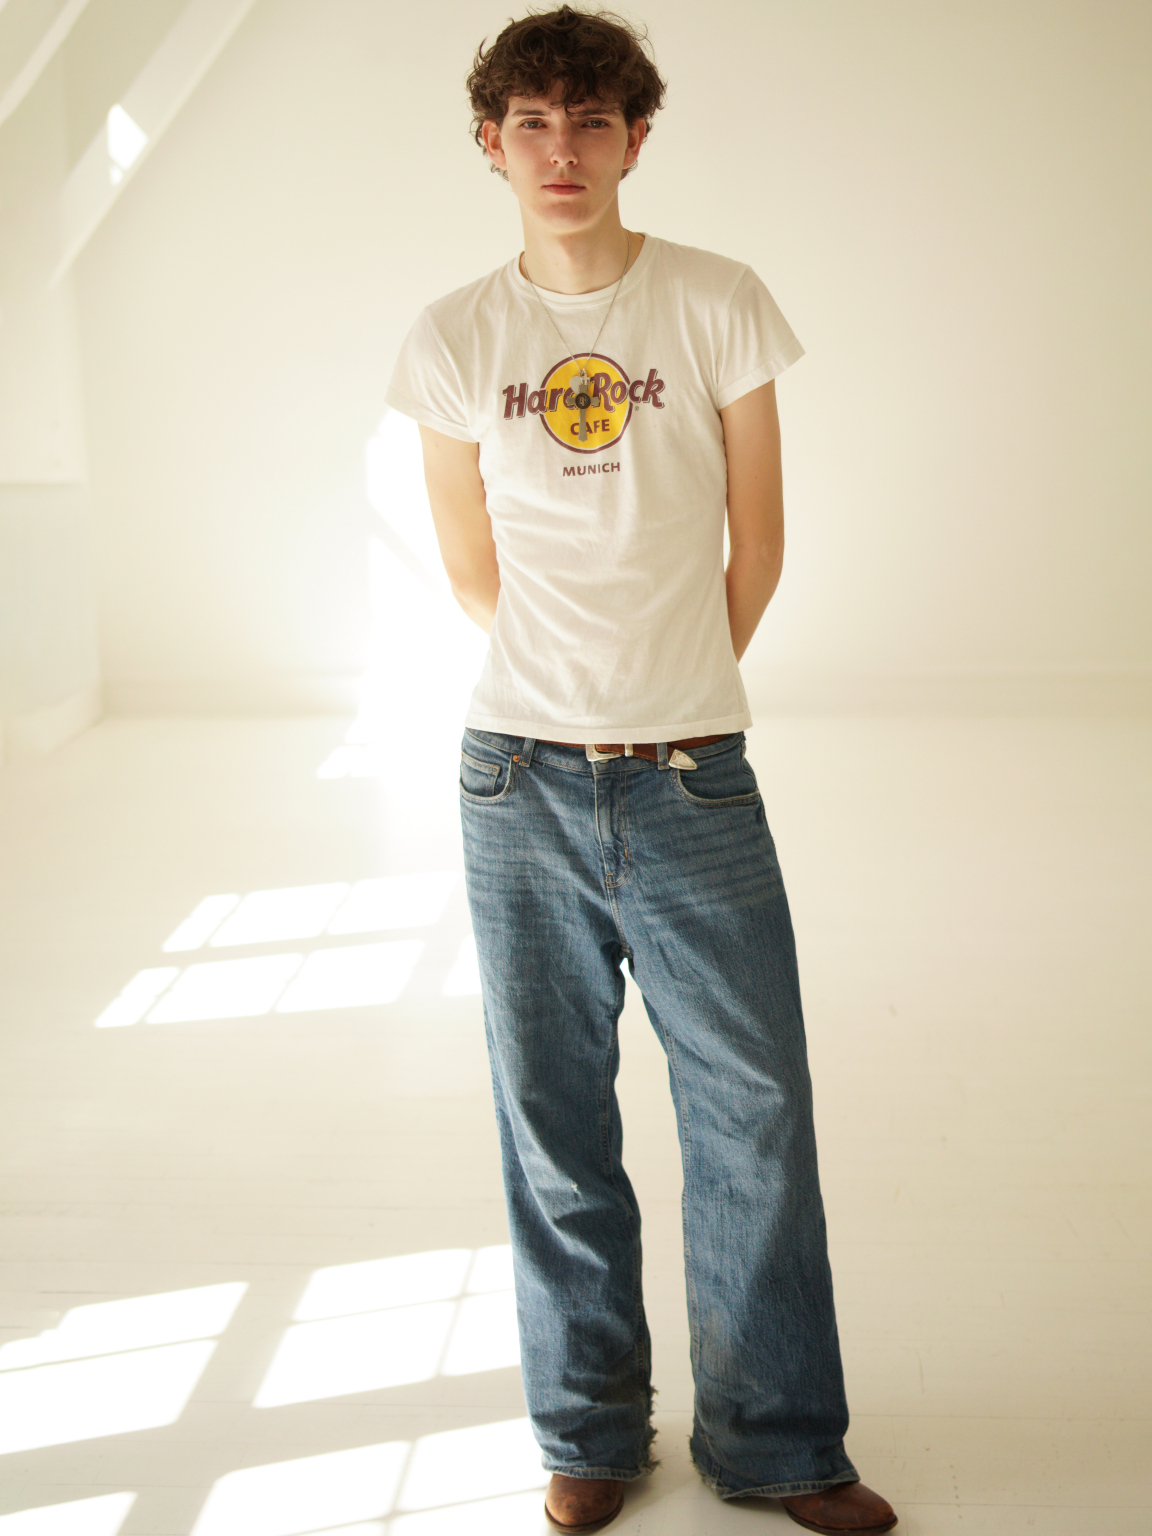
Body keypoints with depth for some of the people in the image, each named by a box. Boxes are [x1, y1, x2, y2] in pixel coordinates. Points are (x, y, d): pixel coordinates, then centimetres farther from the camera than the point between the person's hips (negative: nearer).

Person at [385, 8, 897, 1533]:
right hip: (521, 780, 1)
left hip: (693, 779, -1)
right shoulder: (454, 340, 3)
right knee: (554, 1124, 10)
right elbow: (474, 570, 10)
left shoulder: (721, 306, 0)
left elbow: (757, 547, 5)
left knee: (755, 1113, 4)